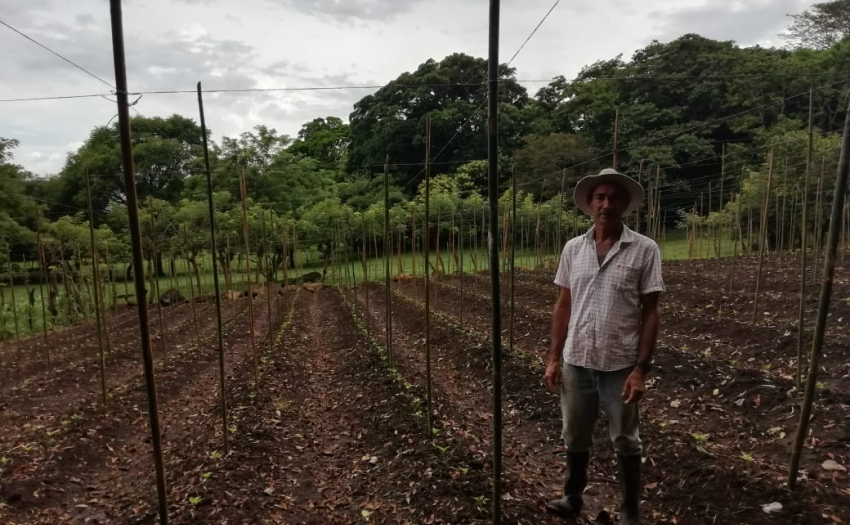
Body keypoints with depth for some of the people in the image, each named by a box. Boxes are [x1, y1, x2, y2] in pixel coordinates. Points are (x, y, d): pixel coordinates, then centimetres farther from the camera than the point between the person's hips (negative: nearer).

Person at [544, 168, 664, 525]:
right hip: (576, 362, 3)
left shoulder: (644, 250, -8)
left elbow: (650, 314, -6)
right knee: (575, 437, 18)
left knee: (625, 442, 15)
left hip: (620, 365, -3)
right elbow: (563, 307, 6)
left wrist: (641, 368, -11)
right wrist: (554, 358, 3)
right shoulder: (573, 249, 1)